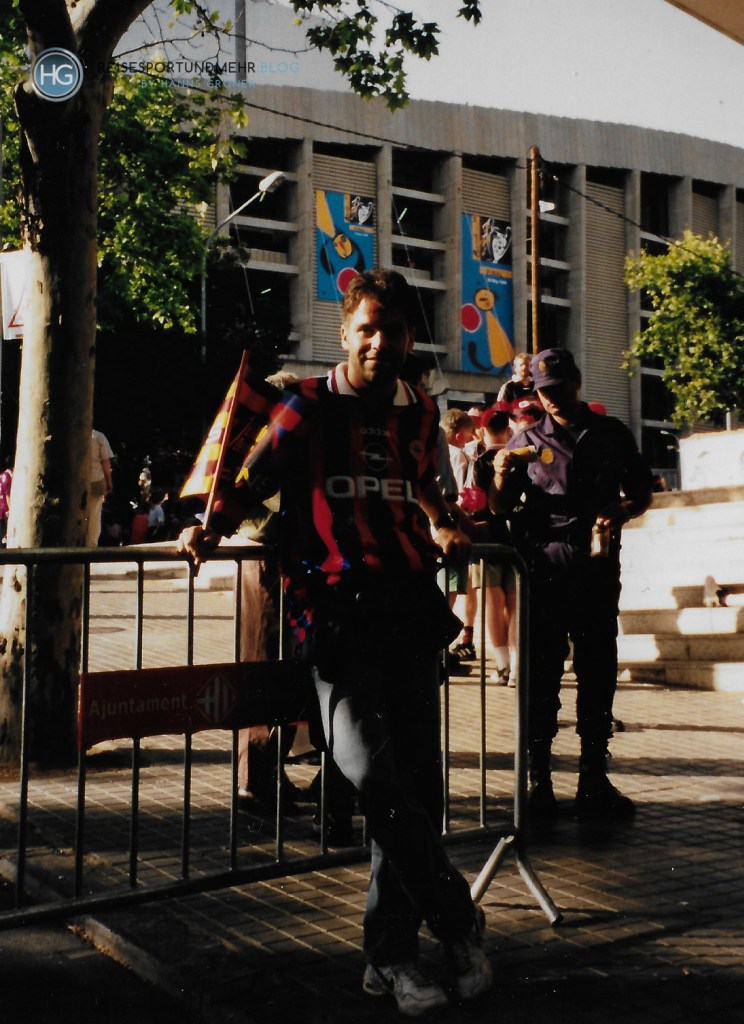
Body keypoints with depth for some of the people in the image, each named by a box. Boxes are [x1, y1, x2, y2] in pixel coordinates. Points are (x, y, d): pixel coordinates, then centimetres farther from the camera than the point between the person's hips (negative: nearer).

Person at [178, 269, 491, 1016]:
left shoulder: (419, 414, 18)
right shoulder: (309, 406, 6)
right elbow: (255, 478, 5)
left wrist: (442, 528, 24)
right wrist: (212, 528, -11)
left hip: (408, 605, 5)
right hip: (336, 610, -4)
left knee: (415, 783, 3)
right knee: (372, 771, -21)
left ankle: (391, 955, 15)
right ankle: (457, 925, -3)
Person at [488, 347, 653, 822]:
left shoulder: (612, 433, 11)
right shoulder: (528, 440, 10)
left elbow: (643, 493, 15)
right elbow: (502, 508, 8)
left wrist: (621, 512, -7)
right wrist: (501, 476, -13)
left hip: (598, 564, 1)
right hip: (544, 564, -1)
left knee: (598, 672, 4)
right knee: (542, 675, 0)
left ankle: (594, 779, 12)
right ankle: (539, 780, 5)